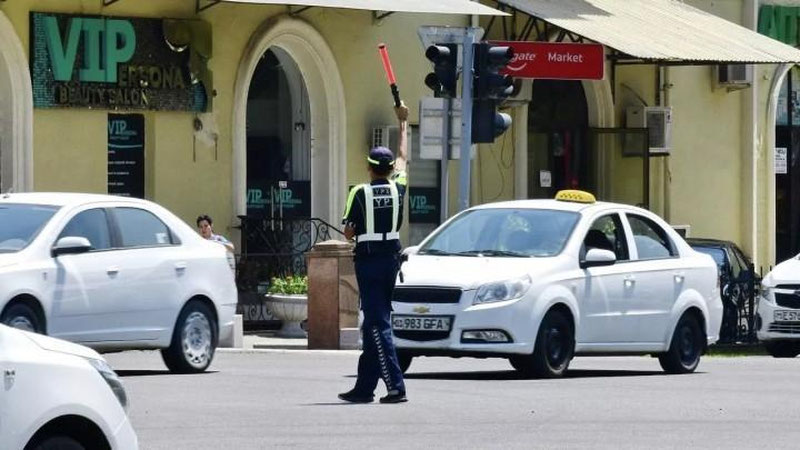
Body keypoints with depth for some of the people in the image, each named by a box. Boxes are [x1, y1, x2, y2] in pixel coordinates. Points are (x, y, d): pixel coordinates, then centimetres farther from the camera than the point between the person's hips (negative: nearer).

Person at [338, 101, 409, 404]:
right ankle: (364, 387, 16)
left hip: (367, 259, -5)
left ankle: (396, 386, -19)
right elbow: (403, 158, 20)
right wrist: (403, 123, 32)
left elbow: (349, 233, -7)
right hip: (391, 257, 5)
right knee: (374, 323, 12)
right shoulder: (397, 189, 2)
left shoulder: (360, 194, -9)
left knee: (377, 324, -8)